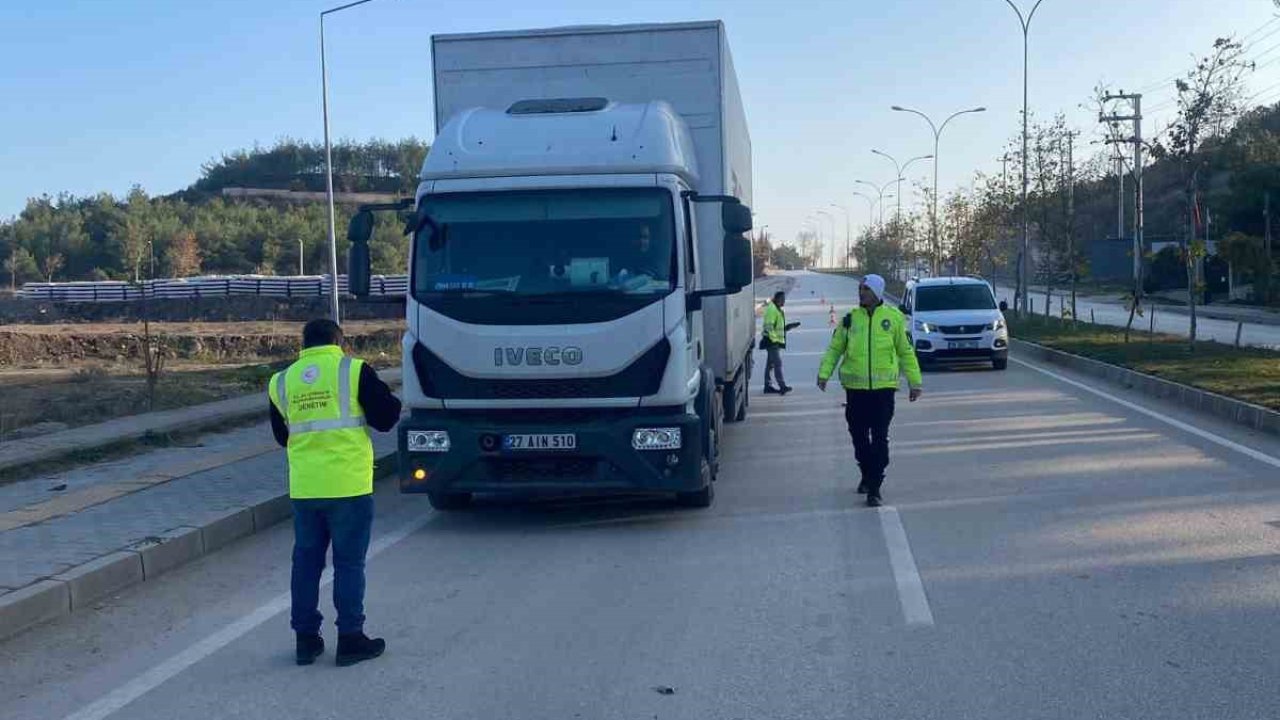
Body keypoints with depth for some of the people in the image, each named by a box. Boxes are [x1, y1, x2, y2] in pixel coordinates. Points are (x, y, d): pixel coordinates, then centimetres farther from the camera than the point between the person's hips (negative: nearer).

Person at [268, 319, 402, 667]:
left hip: (304, 488, 4)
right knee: (349, 563, 4)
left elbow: (281, 435, 17)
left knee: (306, 562, 13)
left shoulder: (282, 381, 7)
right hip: (348, 485, -4)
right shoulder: (353, 370, -6)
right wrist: (391, 401, 16)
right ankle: (350, 639, 8)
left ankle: (306, 638, 18)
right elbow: (386, 417, -5)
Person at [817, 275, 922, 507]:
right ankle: (867, 475, 32)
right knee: (859, 436, 10)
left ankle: (874, 489, -2)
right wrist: (824, 373, -3)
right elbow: (835, 348, 10)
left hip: (883, 387, -2)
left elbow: (906, 352, 9)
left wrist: (915, 381, 10)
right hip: (855, 387, 2)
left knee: (880, 439, -5)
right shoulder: (850, 318, 6)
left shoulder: (894, 318, 2)